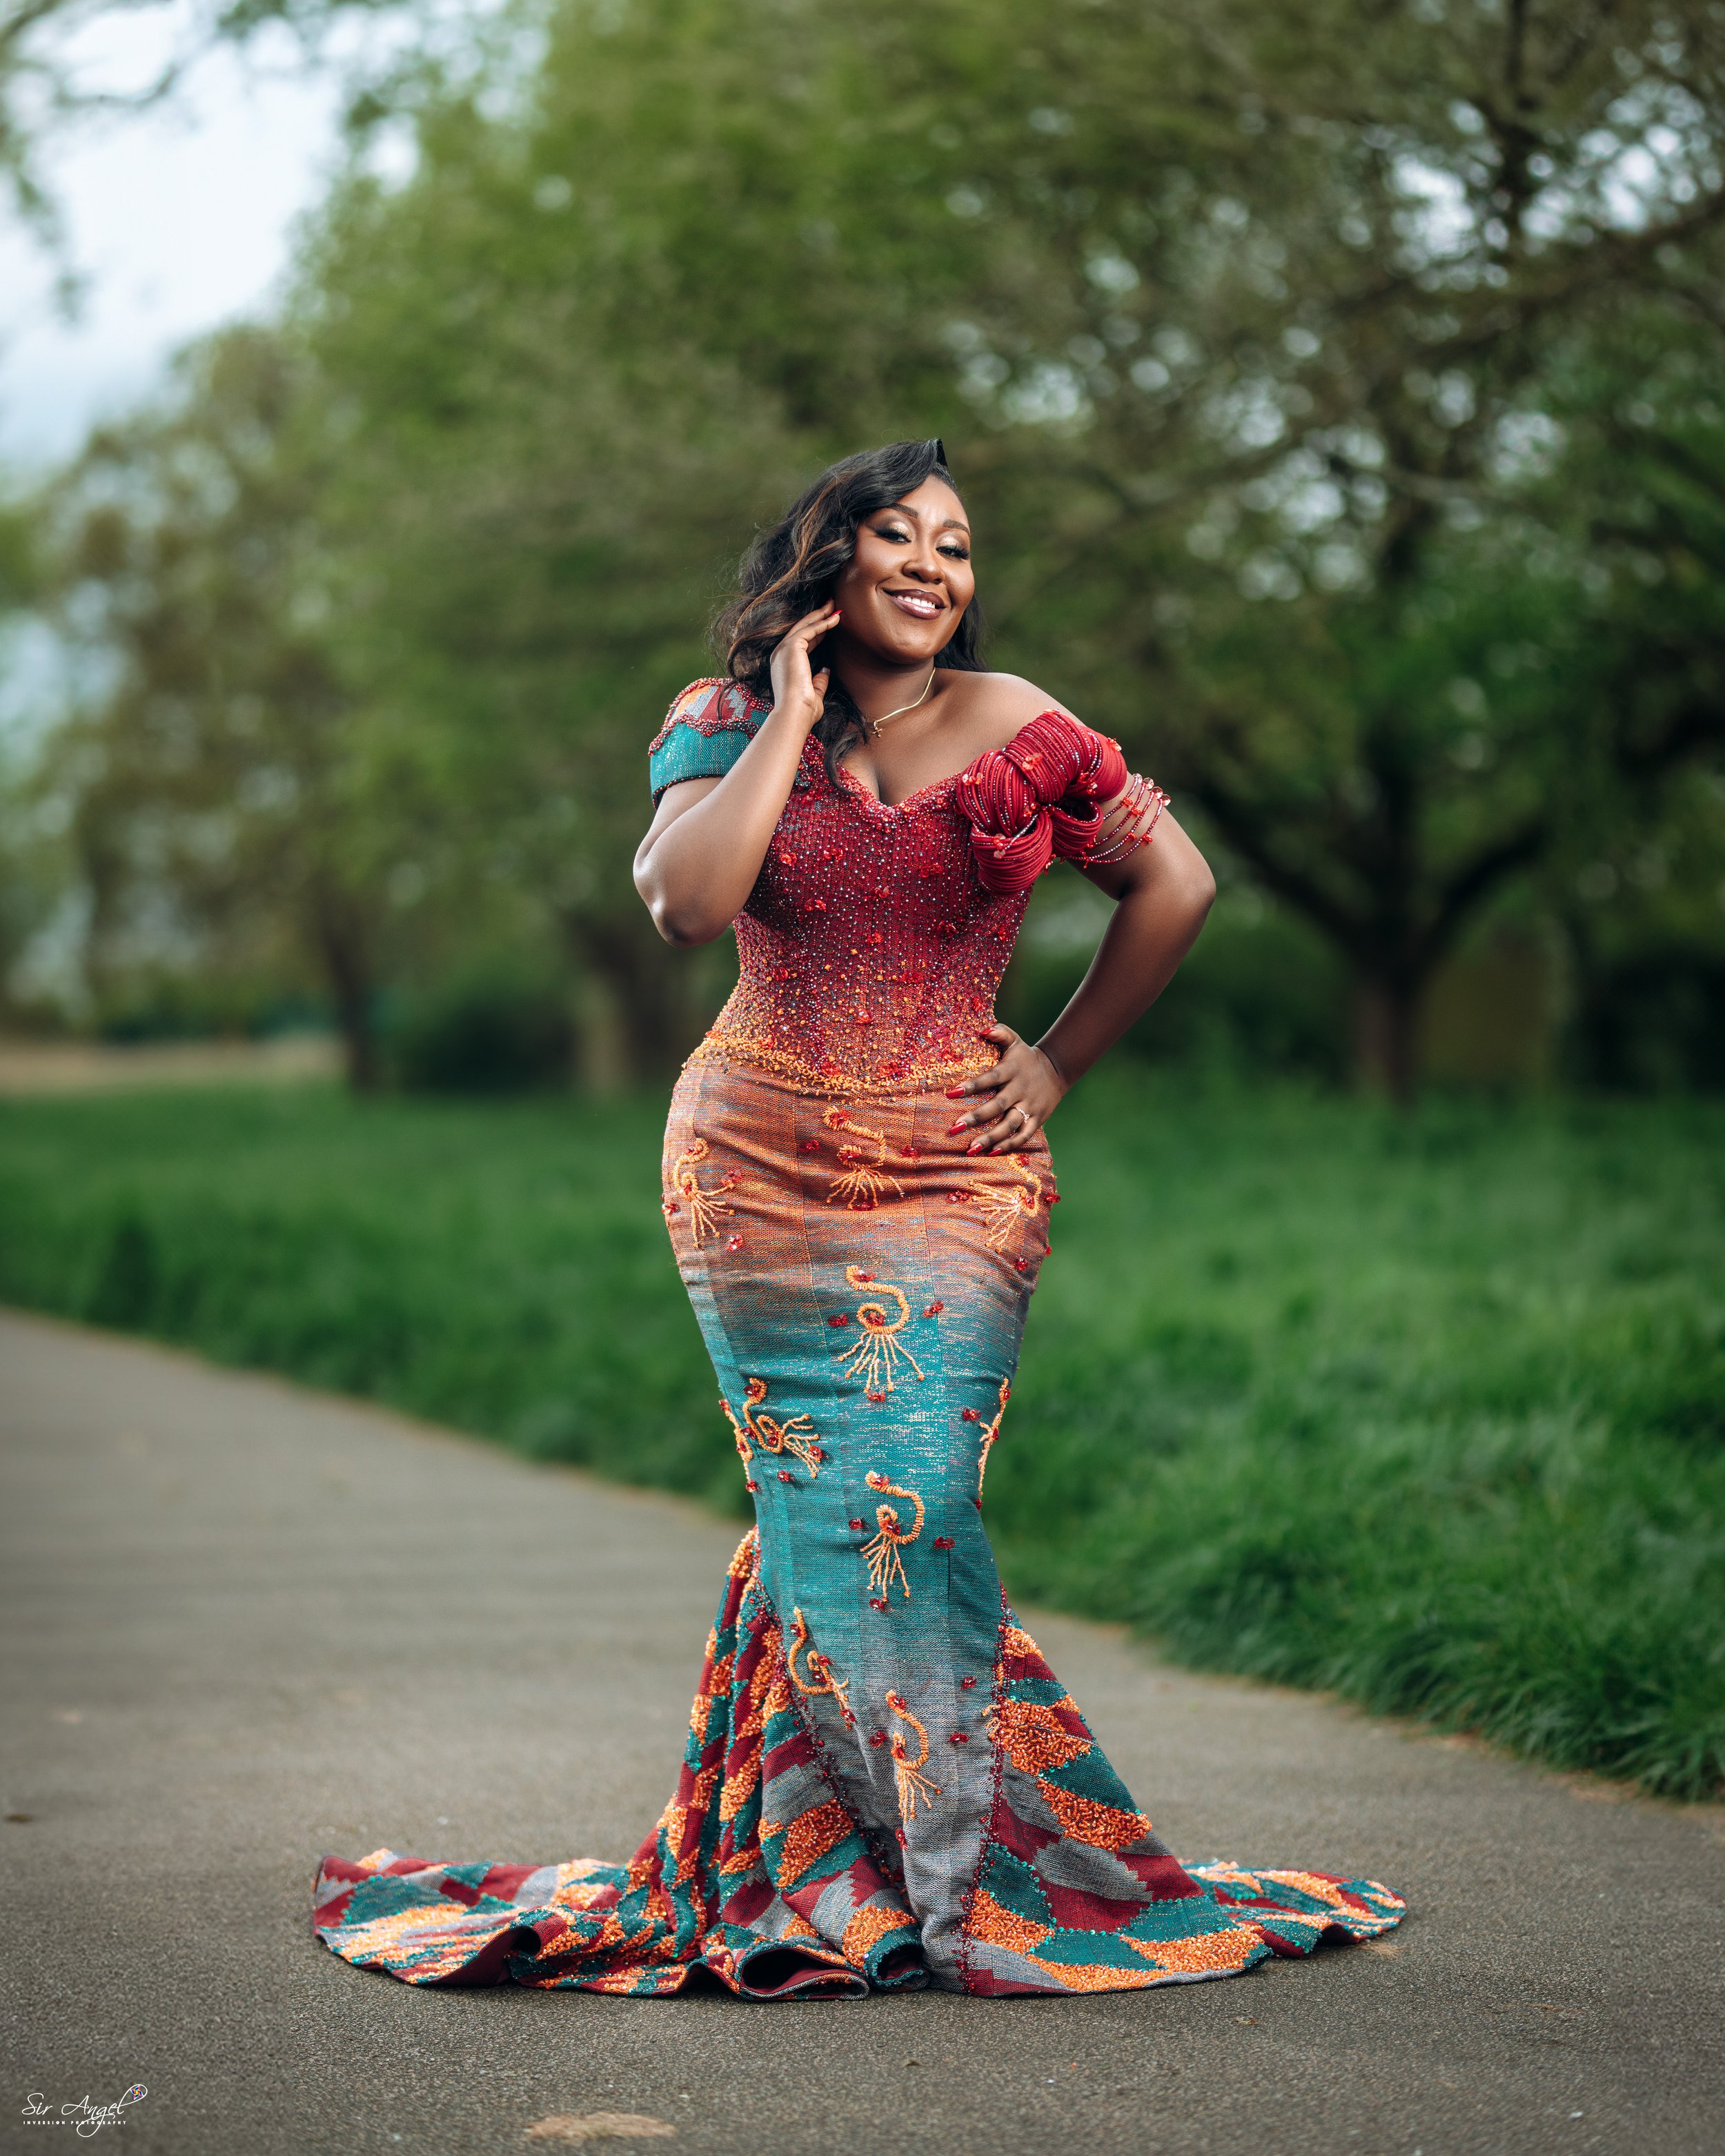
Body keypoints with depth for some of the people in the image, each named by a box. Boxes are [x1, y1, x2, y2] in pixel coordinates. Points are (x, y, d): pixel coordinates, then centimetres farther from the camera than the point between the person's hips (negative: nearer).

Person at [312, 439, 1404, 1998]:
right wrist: (791, 720, -12)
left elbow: (1177, 886, 10)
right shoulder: (730, 728, 2)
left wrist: (1057, 1064, 7)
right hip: (758, 1170, 1)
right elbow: (684, 901, -16)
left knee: (905, 1503, -11)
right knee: (827, 1510, -1)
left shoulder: (1012, 729, 1)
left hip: (952, 1181, -1)